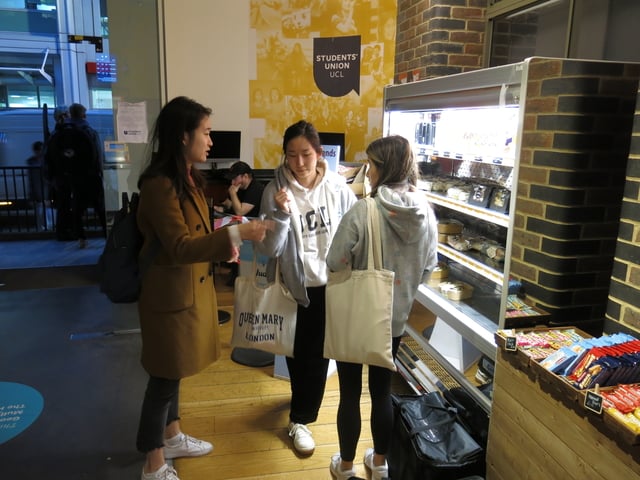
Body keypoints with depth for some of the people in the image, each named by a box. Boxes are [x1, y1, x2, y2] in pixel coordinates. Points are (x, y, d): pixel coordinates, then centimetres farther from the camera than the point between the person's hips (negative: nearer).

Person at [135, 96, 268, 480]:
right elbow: (180, 247, -27)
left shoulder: (190, 177, 7)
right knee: (164, 377, 6)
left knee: (175, 371, 22)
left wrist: (223, 246, 1)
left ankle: (172, 437, 42)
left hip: (194, 287, 9)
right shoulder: (160, 185, -23)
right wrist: (236, 235, -32)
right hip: (171, 293, -9)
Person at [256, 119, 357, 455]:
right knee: (295, 350, 16)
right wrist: (281, 215, -30)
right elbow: (268, 249, -16)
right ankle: (303, 398, 43)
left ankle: (300, 420, 32)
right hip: (293, 285, -1)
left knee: (316, 353, 12)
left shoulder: (337, 187, -10)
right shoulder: (275, 190, -13)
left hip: (329, 284, 1)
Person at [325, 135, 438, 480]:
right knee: (382, 390, 20)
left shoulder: (362, 212, -22)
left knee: (350, 393, 13)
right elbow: (428, 269, 4)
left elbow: (336, 264, -17)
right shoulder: (426, 214, -5)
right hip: (396, 317, 5)